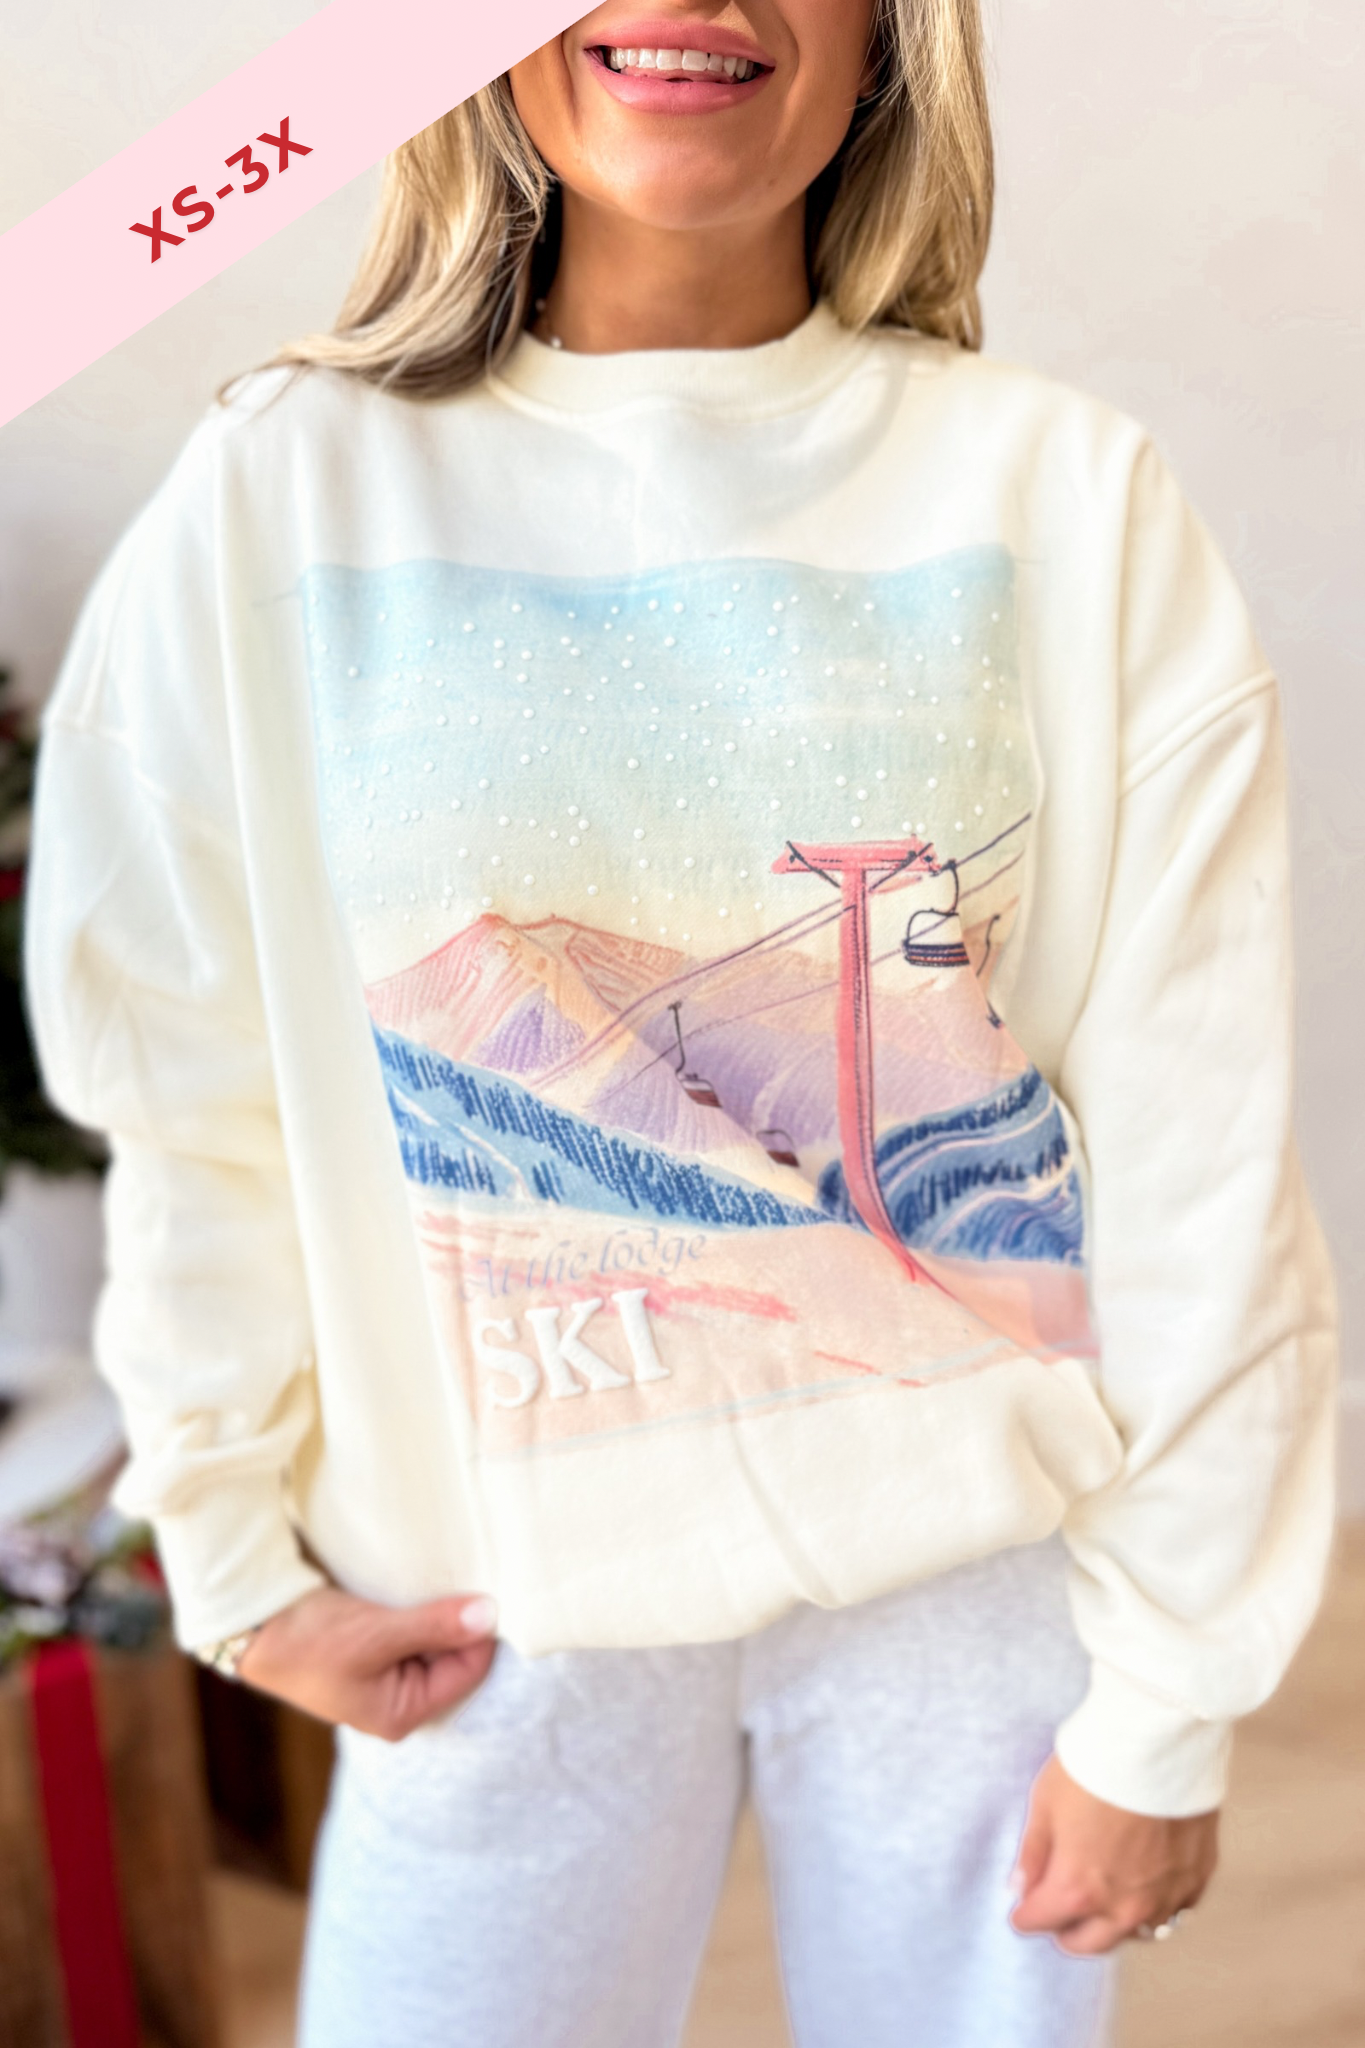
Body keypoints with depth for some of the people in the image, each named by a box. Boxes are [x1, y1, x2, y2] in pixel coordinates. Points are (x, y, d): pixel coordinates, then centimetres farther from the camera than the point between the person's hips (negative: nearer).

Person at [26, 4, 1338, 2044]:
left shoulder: (1067, 494, -7)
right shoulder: (277, 497, -6)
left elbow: (1198, 1143, -7)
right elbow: (195, 1101, 0)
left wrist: (1166, 1693, -4)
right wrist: (235, 1549, 4)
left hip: (982, 1567, 1)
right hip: (514, 1600, 0)